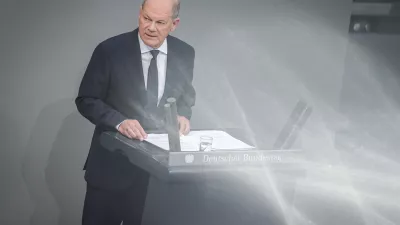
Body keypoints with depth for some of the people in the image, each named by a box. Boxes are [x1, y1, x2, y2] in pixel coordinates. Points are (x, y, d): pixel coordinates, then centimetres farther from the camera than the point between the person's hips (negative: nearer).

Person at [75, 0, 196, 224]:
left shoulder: (185, 53, -1)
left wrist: (182, 114, -10)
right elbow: (86, 100, -8)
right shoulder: (109, 50, -12)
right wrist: (119, 121, -24)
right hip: (113, 163, -2)